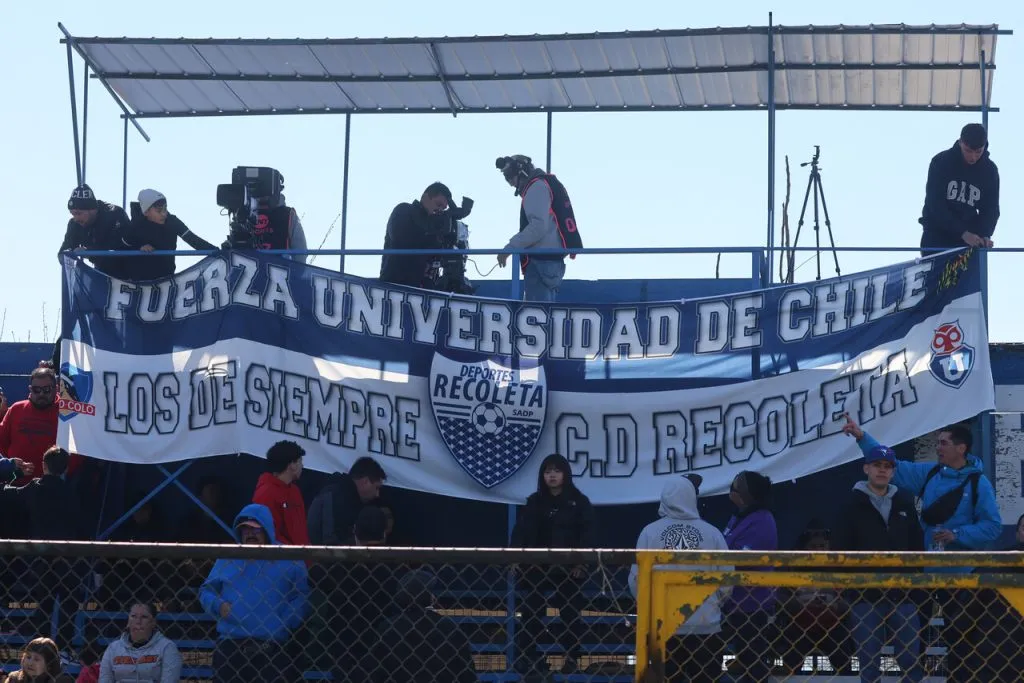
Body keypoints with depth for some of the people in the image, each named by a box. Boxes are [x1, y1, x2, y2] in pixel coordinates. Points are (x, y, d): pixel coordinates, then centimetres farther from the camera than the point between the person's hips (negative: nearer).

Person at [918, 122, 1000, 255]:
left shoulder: (989, 170, -4)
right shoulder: (941, 162, -13)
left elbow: (991, 209, -1)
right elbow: (935, 204, -18)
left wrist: (985, 235, -22)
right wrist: (963, 233, -27)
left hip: (969, 236, 2)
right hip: (936, 234, -2)